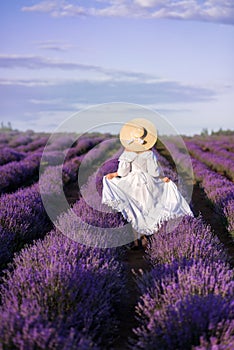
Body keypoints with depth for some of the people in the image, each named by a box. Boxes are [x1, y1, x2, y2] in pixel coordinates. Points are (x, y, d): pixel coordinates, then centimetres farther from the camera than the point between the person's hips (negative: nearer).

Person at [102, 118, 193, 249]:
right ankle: (144, 236, 13)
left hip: (132, 184, 1)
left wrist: (113, 174, 7)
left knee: (134, 211, 9)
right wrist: (163, 178, 6)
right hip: (147, 184, -1)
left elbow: (123, 172, -11)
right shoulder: (149, 153, -15)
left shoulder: (127, 153, -11)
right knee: (146, 209, 15)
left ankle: (137, 239, 10)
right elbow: (154, 172, -12)